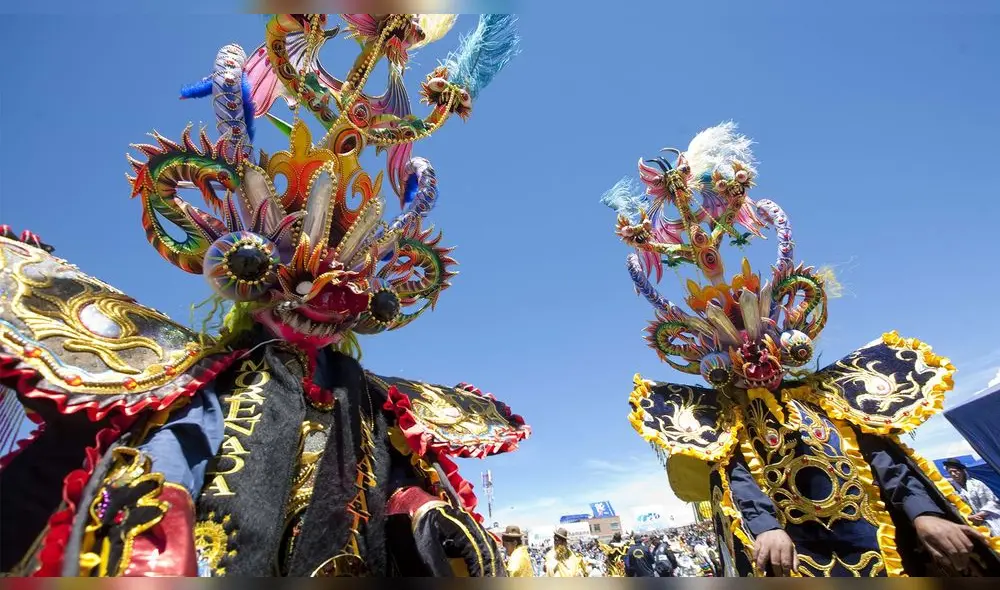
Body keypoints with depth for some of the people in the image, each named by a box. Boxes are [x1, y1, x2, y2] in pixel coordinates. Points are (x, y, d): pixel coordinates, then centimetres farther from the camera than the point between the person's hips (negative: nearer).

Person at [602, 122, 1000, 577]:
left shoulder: (826, 398, 14)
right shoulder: (725, 422, 4)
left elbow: (885, 457, 6)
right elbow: (736, 483, -12)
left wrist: (926, 514, -9)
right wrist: (765, 530, -29)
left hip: (886, 540, 4)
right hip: (797, 552, -3)